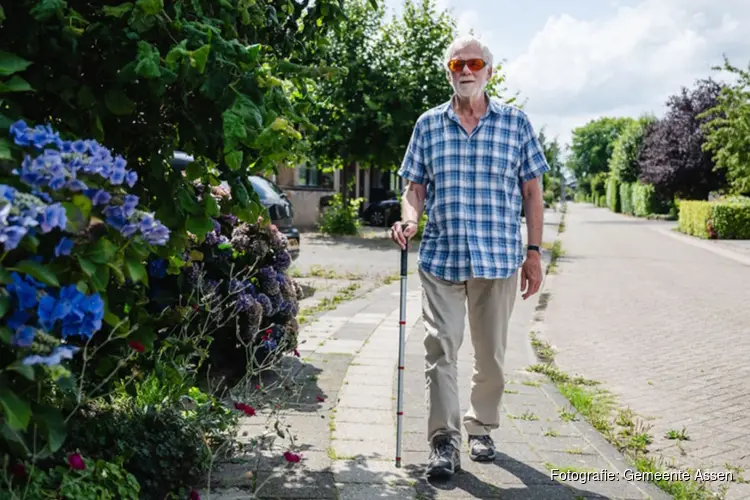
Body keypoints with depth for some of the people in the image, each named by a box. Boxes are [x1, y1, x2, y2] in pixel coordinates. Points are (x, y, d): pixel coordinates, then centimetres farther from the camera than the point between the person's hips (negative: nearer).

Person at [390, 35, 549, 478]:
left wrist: (534, 252, 1)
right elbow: (415, 187, 11)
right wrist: (410, 219, -11)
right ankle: (445, 442, 3)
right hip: (441, 257, 1)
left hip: (499, 259, 0)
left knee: (491, 353, 10)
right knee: (441, 347, -4)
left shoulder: (516, 122, 4)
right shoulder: (428, 125, 8)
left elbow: (532, 192, 5)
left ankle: (482, 429, 28)